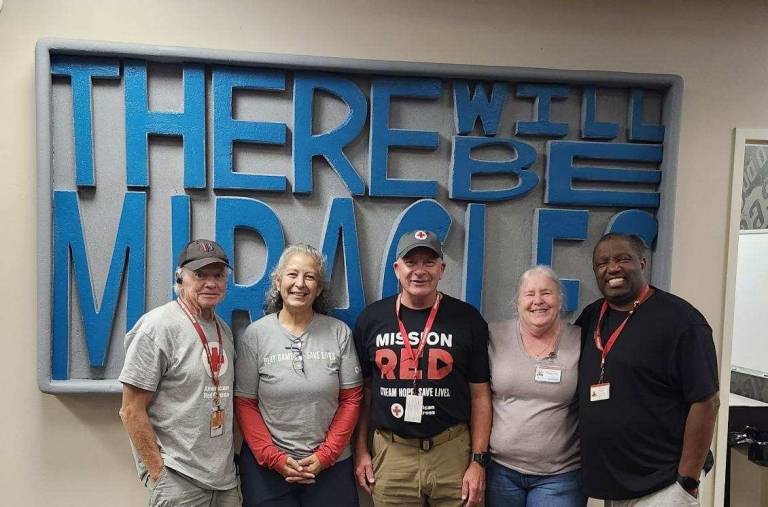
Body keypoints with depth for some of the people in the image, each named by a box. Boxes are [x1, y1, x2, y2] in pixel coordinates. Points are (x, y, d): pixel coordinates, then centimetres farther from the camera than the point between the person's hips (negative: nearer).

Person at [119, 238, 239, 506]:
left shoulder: (224, 330, 7)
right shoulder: (158, 326, -13)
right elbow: (131, 411, -12)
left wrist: (229, 457, 10)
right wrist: (159, 472, -12)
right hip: (178, 481, -6)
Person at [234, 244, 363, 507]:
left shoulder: (340, 333, -3)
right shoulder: (255, 335, -5)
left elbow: (351, 399, -1)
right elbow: (244, 404, -3)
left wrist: (326, 454, -7)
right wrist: (274, 457, -9)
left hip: (331, 464, 1)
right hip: (266, 464, 0)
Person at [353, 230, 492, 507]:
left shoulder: (467, 318, -3)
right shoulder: (371, 318, 1)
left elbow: (480, 395, 0)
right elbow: (362, 390, 8)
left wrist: (478, 461, -4)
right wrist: (361, 450, 5)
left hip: (453, 452, -1)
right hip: (390, 453, 1)